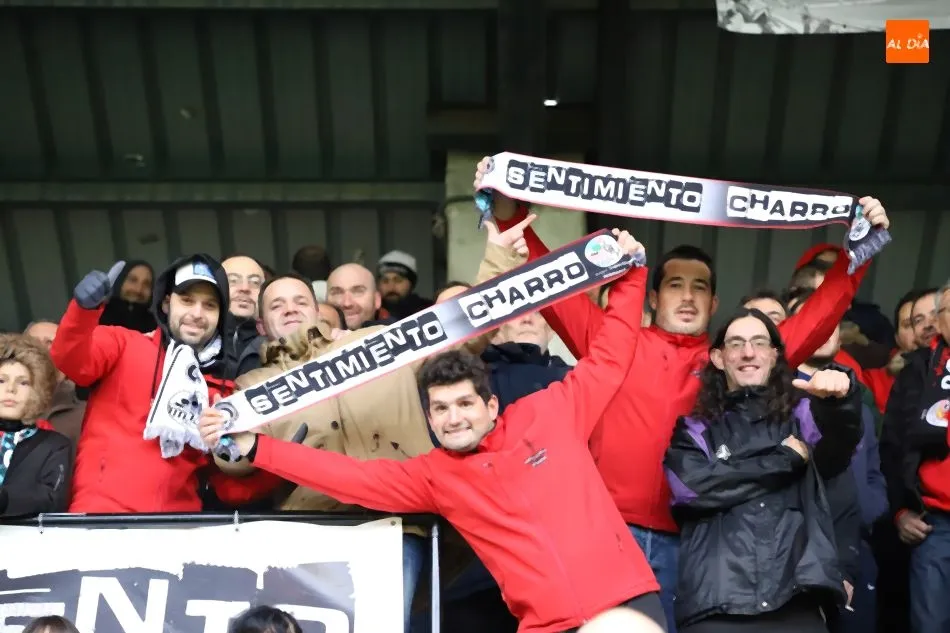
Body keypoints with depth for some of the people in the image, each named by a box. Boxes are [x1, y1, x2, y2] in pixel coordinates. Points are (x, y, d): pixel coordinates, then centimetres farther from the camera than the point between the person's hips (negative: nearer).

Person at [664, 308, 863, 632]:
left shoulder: (801, 414, 13)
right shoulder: (695, 426, 9)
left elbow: (840, 442, -7)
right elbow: (690, 486, -8)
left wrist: (841, 395, -30)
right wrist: (786, 458, -3)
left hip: (796, 604, 1)